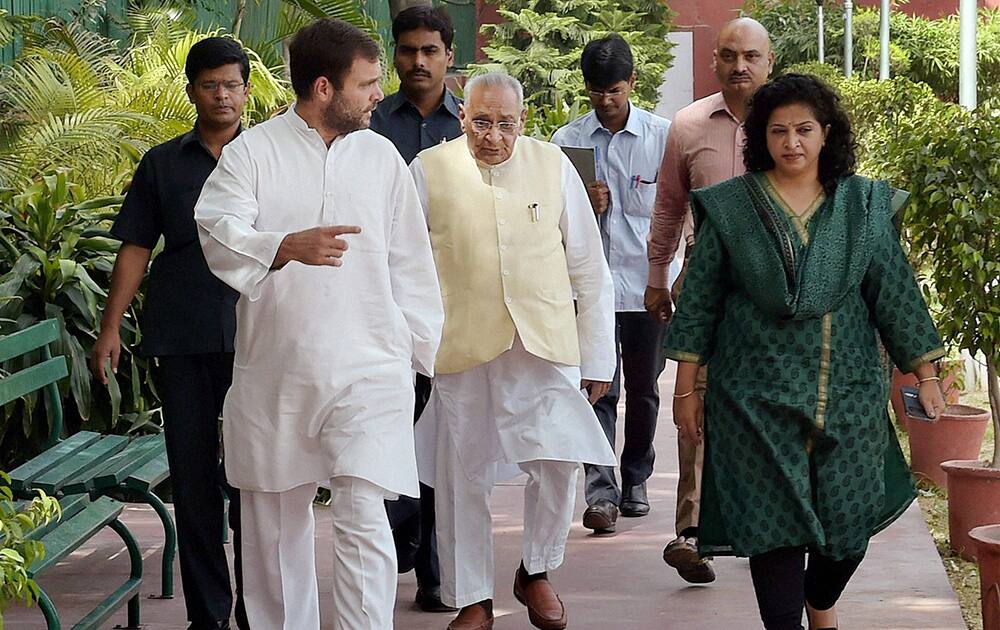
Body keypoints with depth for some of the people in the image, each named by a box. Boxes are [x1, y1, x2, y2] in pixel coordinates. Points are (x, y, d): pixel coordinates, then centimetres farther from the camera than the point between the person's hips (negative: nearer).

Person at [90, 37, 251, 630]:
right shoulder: (162, 164, 10)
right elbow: (136, 248, 10)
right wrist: (111, 327, 3)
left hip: (253, 336, -1)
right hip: (181, 339, 1)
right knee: (193, 475, 4)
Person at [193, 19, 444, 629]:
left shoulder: (382, 156, 8)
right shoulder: (253, 152, -1)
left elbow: (410, 262, 13)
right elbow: (219, 234, -16)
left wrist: (429, 348, 12)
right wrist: (287, 247, -34)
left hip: (368, 372, 0)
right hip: (275, 373, 0)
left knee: (366, 523, -11)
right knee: (276, 524, 10)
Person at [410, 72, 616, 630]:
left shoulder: (553, 166, 4)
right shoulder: (429, 170, 1)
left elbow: (589, 269, 8)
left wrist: (598, 357, 7)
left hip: (546, 346, 1)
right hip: (461, 347, 0)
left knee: (558, 463, -8)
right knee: (462, 477, 4)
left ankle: (536, 572, 18)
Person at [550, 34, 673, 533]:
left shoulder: (662, 136, 1)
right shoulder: (566, 141, 3)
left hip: (647, 280, 1)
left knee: (643, 389, 12)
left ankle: (635, 481, 28)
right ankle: (600, 490, -13)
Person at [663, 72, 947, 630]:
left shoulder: (864, 206, 5)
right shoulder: (730, 207, 1)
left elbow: (896, 293, 8)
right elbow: (699, 302, 4)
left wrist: (926, 375, 5)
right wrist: (687, 389, 2)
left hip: (848, 391, 2)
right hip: (759, 392, -2)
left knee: (850, 520, 7)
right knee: (774, 522, -3)